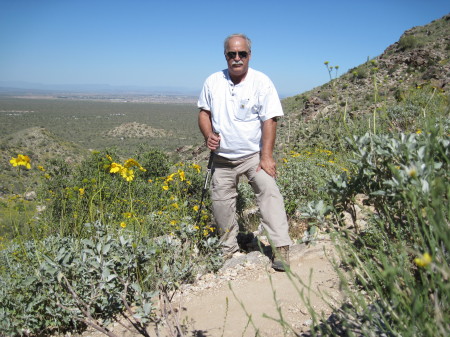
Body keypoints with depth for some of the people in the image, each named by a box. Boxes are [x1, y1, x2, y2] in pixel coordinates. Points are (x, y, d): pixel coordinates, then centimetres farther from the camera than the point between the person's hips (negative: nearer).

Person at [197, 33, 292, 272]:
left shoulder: (262, 82, -8)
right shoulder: (213, 82, 3)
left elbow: (269, 121, -12)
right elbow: (204, 112, 11)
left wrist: (266, 156, -19)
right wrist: (208, 135, -10)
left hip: (253, 155, -3)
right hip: (222, 157, 4)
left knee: (269, 192, -21)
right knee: (221, 204, 8)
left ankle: (280, 248, -15)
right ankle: (228, 249, 27)